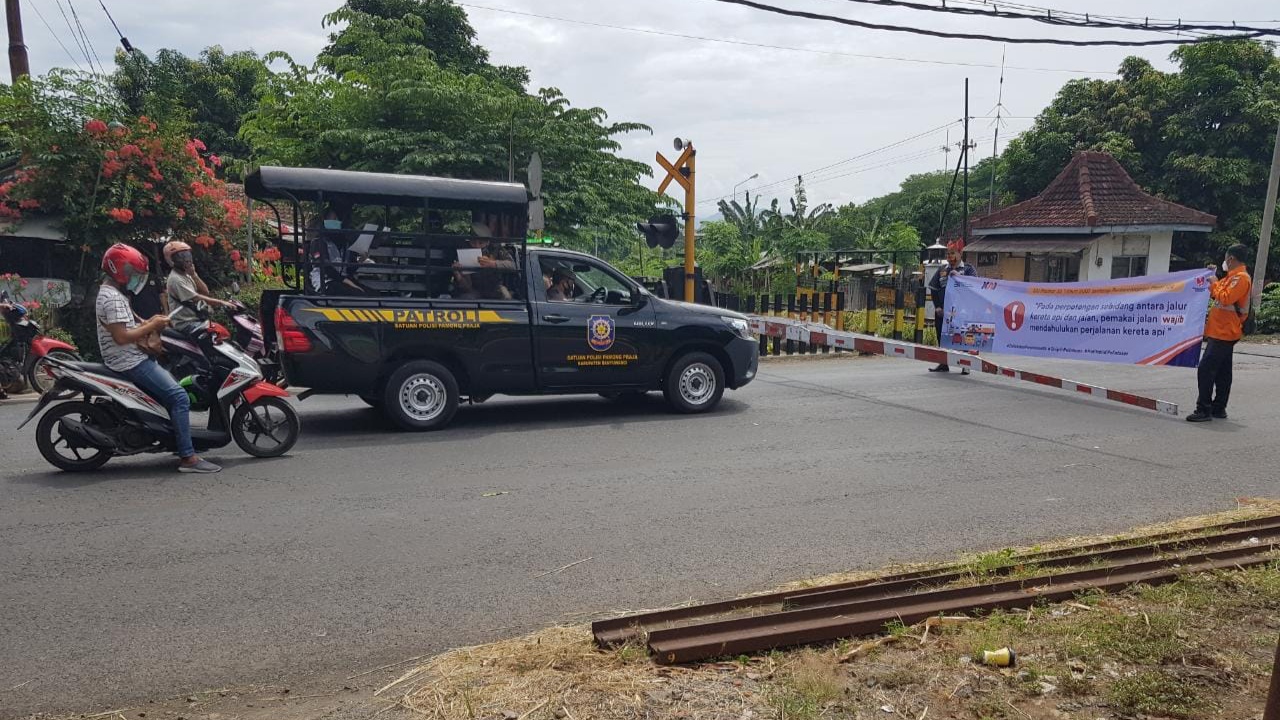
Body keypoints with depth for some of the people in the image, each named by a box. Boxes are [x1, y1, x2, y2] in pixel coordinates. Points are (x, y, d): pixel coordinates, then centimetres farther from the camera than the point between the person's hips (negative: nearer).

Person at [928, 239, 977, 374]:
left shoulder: (968, 269, 1)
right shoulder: (942, 269, 12)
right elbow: (934, 288, 12)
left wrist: (958, 277, -21)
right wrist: (937, 306, 1)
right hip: (942, 311, 4)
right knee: (942, 336, 8)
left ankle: (965, 365, 8)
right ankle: (943, 364, 20)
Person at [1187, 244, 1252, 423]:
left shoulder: (1241, 277, -14)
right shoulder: (1233, 277, 18)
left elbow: (1225, 298, -24)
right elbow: (1219, 295, 23)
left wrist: (1215, 285, -12)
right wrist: (1214, 281, 16)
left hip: (1223, 333, -11)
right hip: (1223, 332, 11)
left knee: (1205, 369, -14)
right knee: (1222, 372, 13)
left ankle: (1204, 410, -15)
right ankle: (1219, 408, 19)